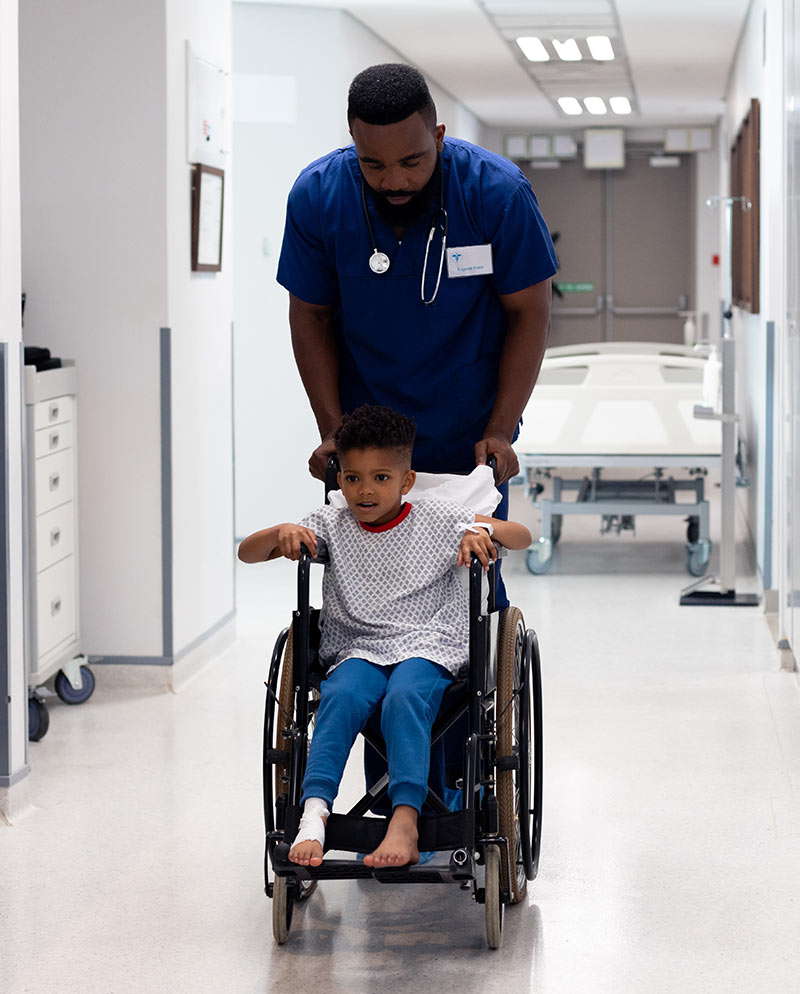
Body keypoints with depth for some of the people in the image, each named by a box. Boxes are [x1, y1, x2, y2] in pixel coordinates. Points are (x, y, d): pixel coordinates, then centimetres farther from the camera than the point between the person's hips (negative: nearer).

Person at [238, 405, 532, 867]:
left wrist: (483, 531, -16)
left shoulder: (438, 519, 6)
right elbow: (247, 552, 10)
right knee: (342, 696, -32)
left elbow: (522, 536, 5)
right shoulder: (330, 526, 10)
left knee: (404, 698, -35)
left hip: (428, 649, -2)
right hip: (359, 650, 2)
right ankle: (313, 816, -42)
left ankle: (405, 824, -44)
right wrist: (281, 533, -12)